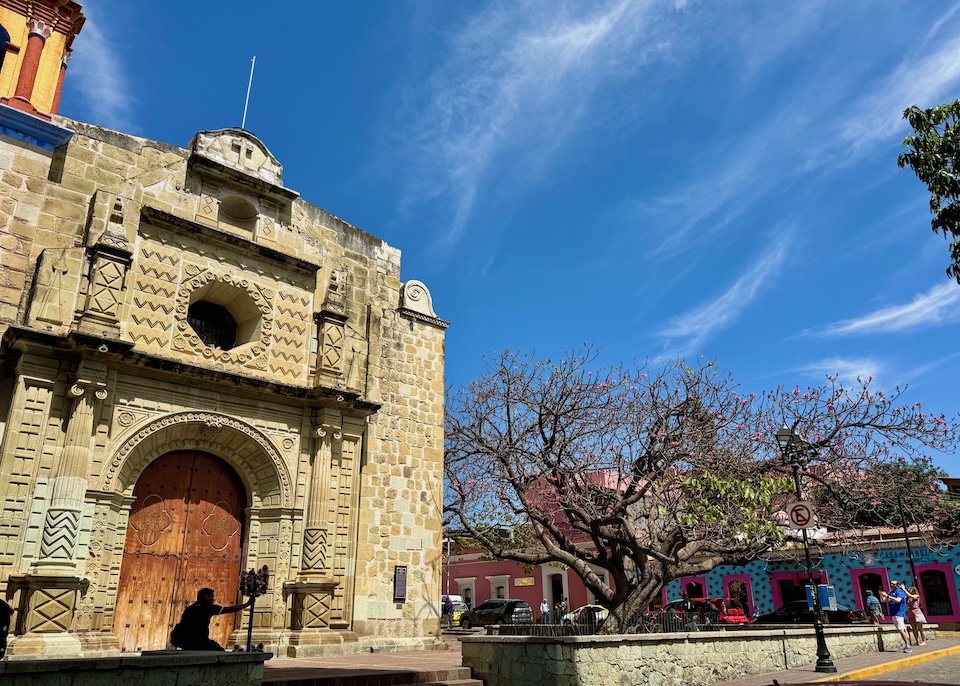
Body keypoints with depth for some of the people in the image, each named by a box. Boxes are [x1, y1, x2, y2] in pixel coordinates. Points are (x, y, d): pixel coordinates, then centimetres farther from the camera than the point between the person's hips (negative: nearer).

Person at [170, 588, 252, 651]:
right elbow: (230, 609, 5)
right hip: (197, 640, -7)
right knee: (220, 652, 5)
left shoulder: (190, 608, 20)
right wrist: (247, 604, 13)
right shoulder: (207, 607, 2)